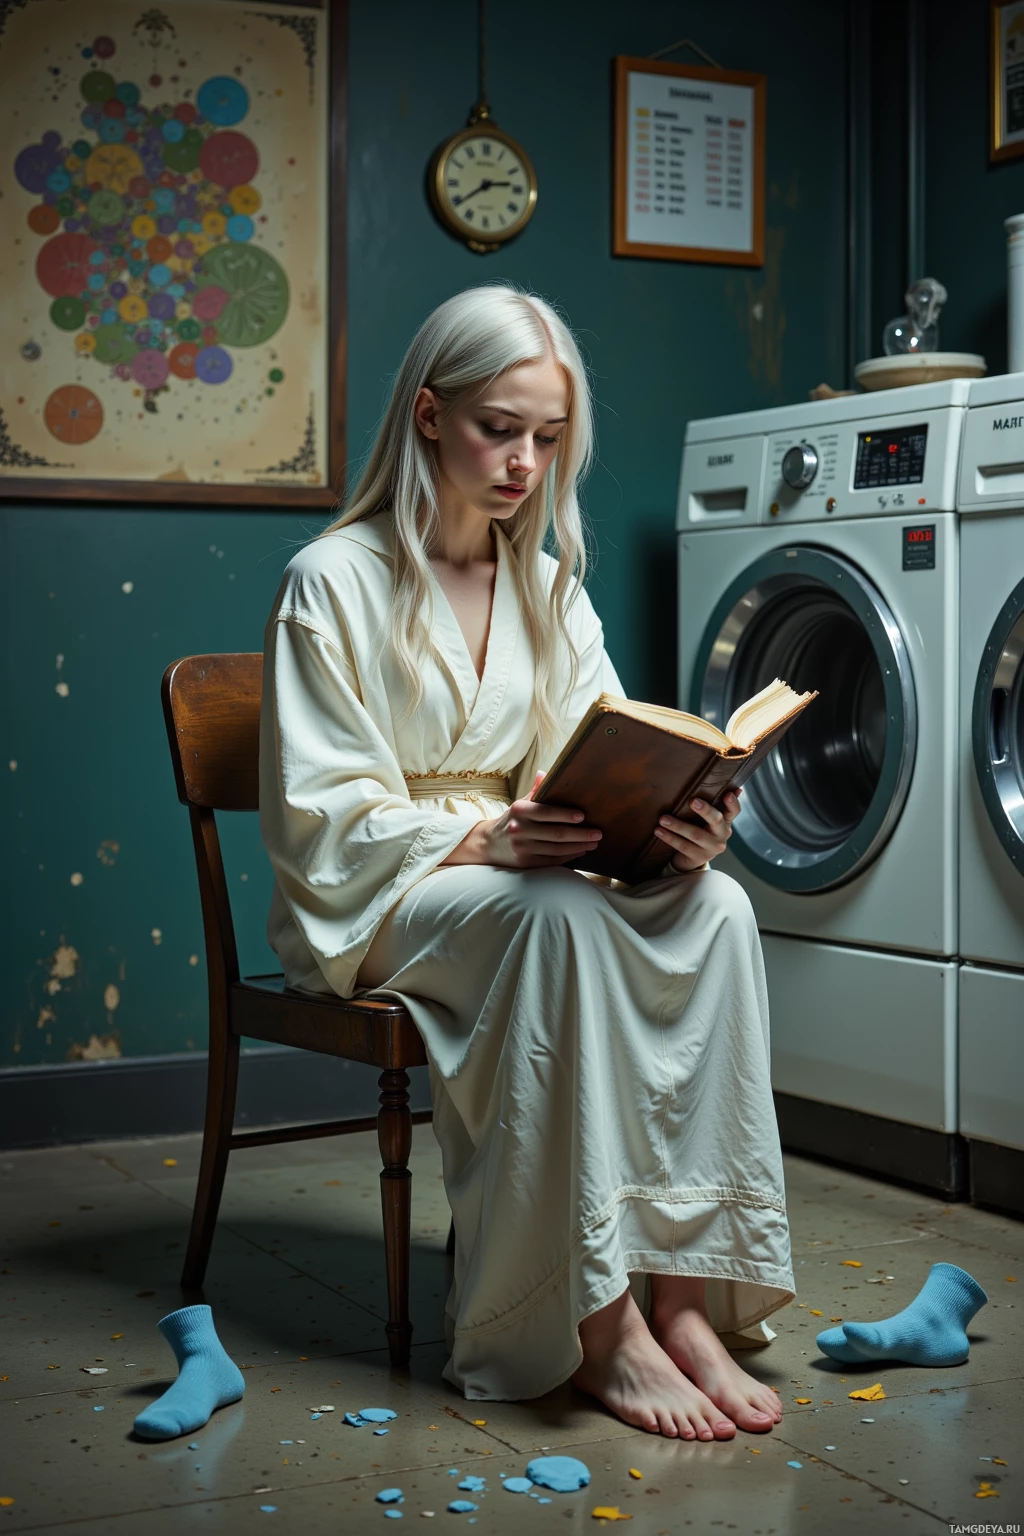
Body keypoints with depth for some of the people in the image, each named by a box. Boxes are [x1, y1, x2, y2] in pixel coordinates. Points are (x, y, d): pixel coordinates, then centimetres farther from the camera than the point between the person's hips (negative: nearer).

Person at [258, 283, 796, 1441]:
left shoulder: (551, 588, 13)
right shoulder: (334, 583, -5)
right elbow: (317, 820, -11)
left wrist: (677, 828, -17)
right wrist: (479, 840, -26)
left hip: (520, 872, 5)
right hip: (369, 909, -5)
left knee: (715, 910, -25)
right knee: (560, 916, -37)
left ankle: (683, 1290, -27)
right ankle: (598, 1328, -33)